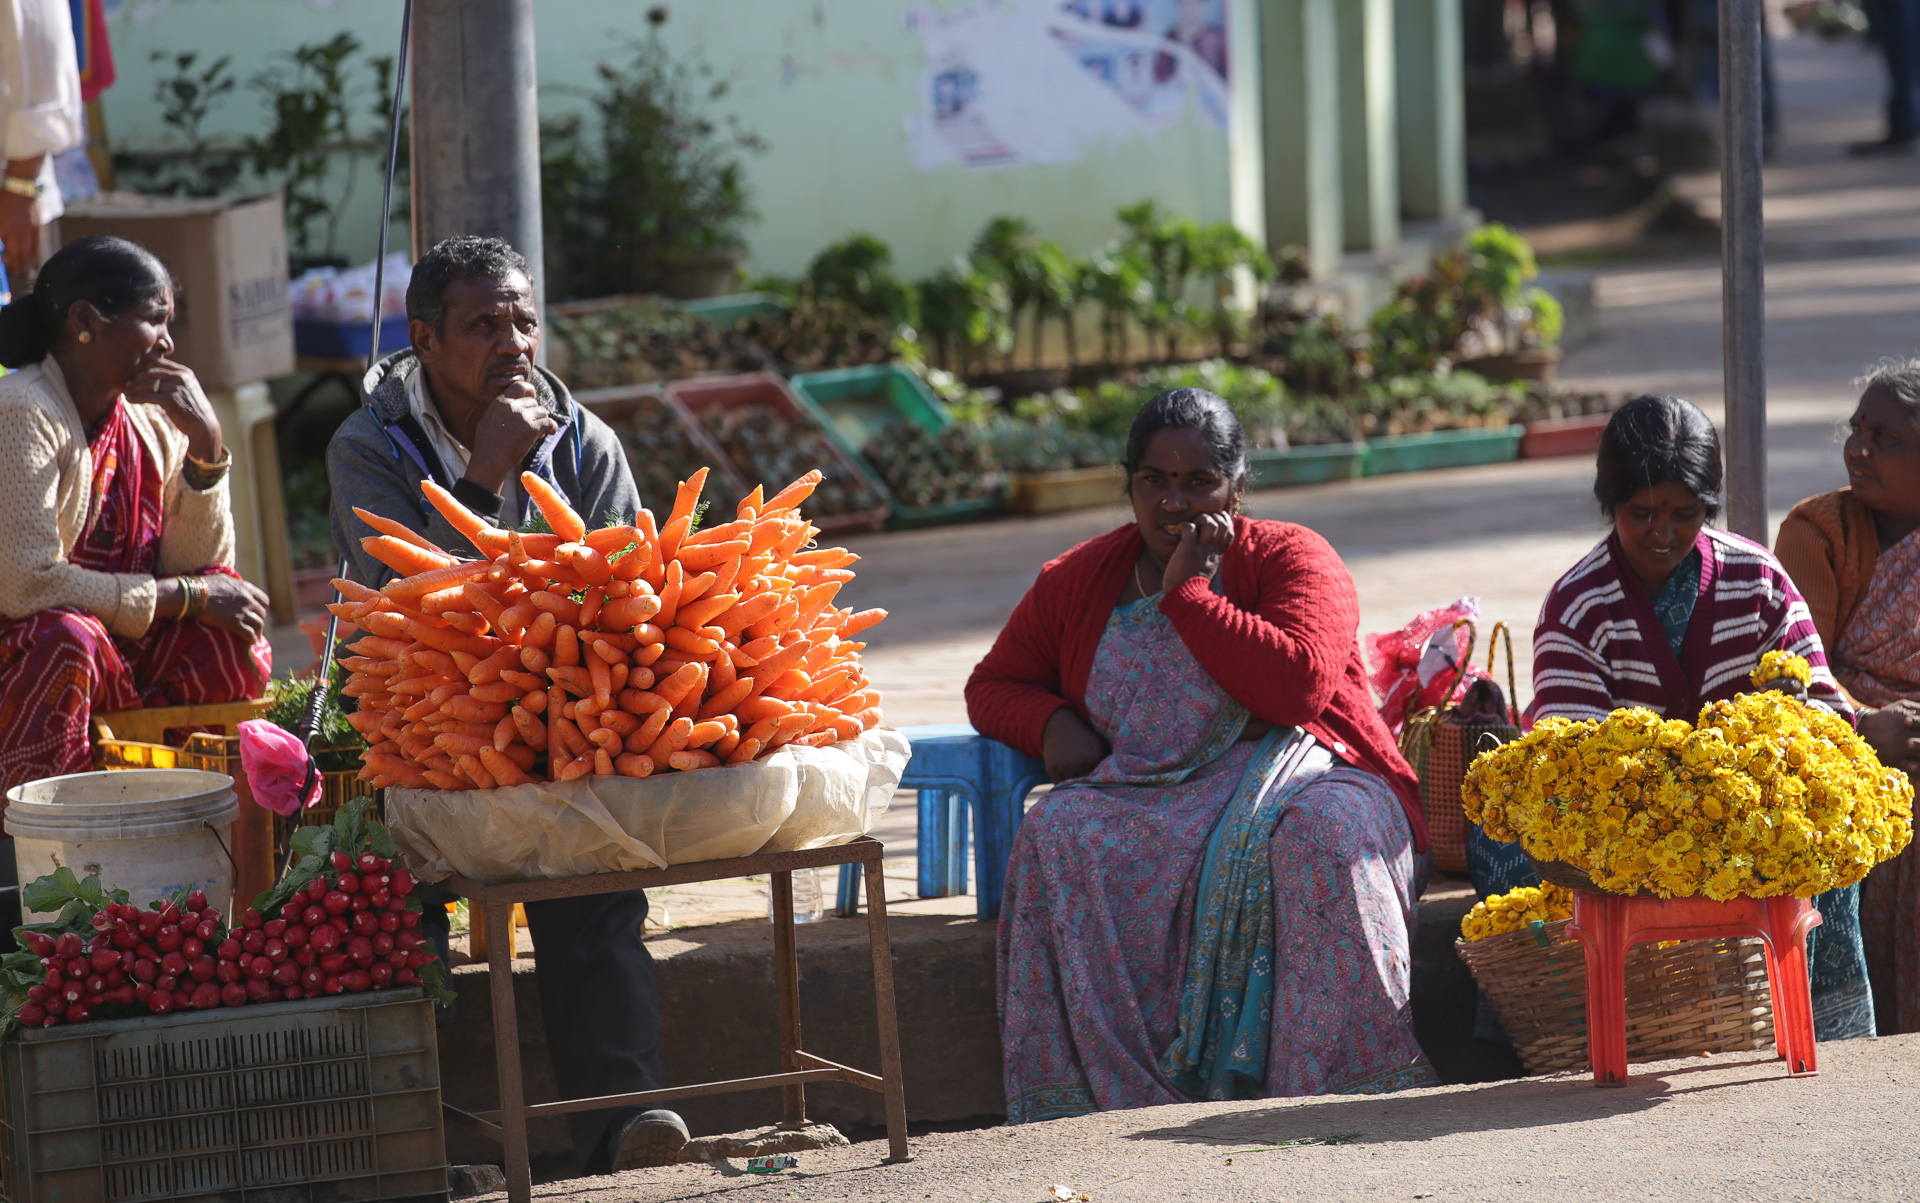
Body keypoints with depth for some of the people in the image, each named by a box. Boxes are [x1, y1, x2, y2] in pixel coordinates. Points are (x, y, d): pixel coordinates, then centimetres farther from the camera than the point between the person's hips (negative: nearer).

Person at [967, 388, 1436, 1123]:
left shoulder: (1291, 558, 3)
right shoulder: (1077, 582, 15)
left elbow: (1297, 685, -15)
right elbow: (994, 684, 24)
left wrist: (1188, 594, -8)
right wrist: (1053, 723, 0)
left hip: (1297, 780, -3)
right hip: (1148, 802, 3)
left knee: (1320, 836, -38)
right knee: (1060, 835, -30)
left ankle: (1327, 1094, -35)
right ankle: (1127, 1107, -36)